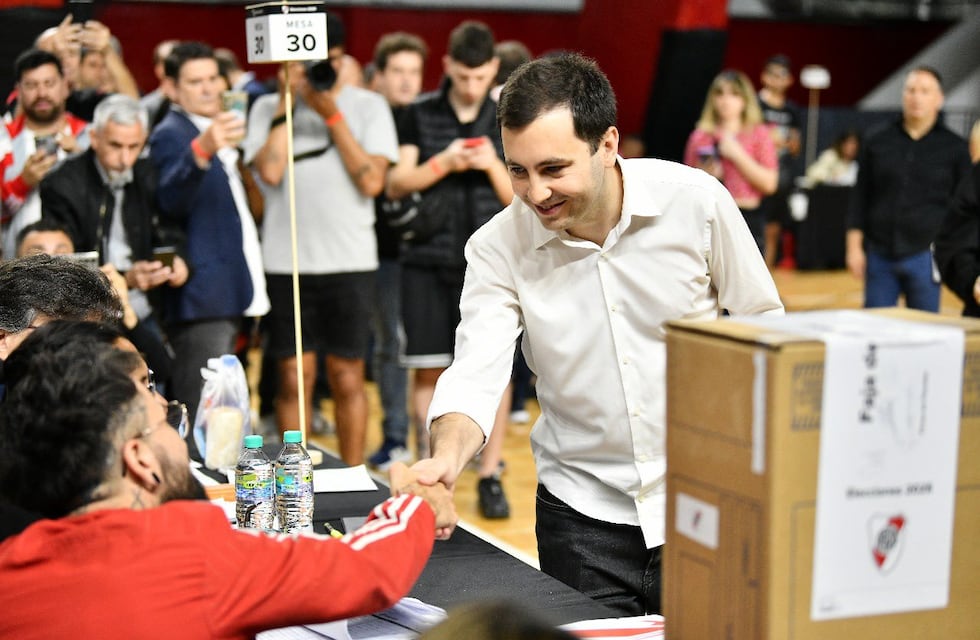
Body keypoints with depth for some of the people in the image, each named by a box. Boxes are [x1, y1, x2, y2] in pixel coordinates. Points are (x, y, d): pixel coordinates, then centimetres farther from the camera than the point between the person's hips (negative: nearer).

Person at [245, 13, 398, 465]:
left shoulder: (367, 105, 4)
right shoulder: (268, 108, 6)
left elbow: (373, 180, -7)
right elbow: (270, 171, -11)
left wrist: (332, 115, -9)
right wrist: (288, 101, -7)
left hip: (350, 261, 0)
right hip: (286, 261, 0)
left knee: (347, 377, 7)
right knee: (295, 377, 5)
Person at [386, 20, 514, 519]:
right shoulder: (421, 114, 5)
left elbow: (521, 200, 3)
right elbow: (396, 183, 3)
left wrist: (493, 165, -14)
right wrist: (443, 164, -12)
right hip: (429, 258, 0)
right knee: (428, 370, 4)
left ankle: (489, 475, 6)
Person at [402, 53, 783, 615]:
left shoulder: (696, 200, -12)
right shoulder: (497, 248, -10)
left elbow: (764, 326, 0)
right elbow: (475, 374, -17)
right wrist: (447, 459, -38)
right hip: (583, 511, 1)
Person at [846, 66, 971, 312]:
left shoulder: (955, 148, 4)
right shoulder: (876, 142, 7)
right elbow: (860, 197, 9)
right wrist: (854, 247, 3)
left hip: (925, 257, -1)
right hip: (880, 255, 1)